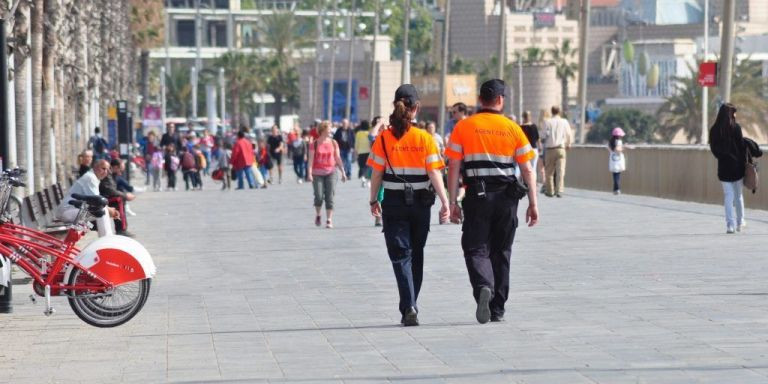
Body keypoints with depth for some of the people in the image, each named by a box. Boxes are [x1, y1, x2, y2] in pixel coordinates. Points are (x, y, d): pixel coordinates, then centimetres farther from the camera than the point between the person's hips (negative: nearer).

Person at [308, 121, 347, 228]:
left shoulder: (333, 143, 6)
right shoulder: (314, 144, 0)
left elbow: (338, 158, 9)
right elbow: (311, 159, -4)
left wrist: (343, 172, 6)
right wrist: (309, 173, -15)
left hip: (331, 172, 1)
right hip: (317, 173, -1)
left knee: (329, 197, -6)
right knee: (319, 196, -5)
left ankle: (329, 220, -4)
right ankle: (317, 215, 22)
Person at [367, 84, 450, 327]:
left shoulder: (384, 138, -6)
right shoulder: (425, 138, -6)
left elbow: (377, 173, -4)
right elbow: (434, 173, -10)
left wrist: (373, 201, 8)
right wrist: (445, 202, -8)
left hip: (394, 203, -1)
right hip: (420, 202, 1)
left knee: (400, 255, -1)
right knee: (416, 255, 16)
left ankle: (408, 308, -17)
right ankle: (411, 306, 24)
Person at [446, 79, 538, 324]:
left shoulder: (463, 127, 2)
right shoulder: (513, 128, 5)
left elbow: (453, 168, -2)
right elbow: (527, 170, 3)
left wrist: (453, 202, 2)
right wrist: (533, 204, 7)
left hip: (477, 196, -2)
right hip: (507, 196, 2)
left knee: (476, 248, 3)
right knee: (501, 252, 13)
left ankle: (483, 287, -27)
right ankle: (497, 310, 17)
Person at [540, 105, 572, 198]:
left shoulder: (547, 122, -3)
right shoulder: (564, 122, 1)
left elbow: (544, 135, -8)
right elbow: (569, 135, 4)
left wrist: (543, 139, 15)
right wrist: (568, 145, 22)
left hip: (550, 149, 0)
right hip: (561, 148, 1)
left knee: (549, 171, 9)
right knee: (561, 171, -1)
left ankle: (550, 191, 13)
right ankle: (560, 191, -12)